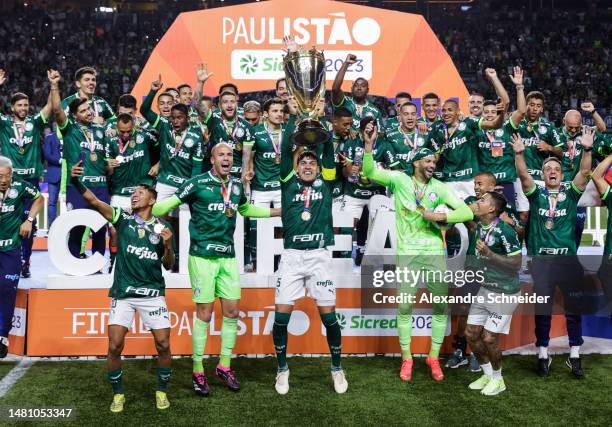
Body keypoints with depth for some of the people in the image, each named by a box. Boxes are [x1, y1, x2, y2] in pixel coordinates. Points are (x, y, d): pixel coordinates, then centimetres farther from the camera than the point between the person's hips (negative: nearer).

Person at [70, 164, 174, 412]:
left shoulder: (162, 227, 6)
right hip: (123, 293, -1)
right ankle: (118, 394, 17)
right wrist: (75, 181, -27)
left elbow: (168, 266, 9)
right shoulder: (122, 218, 2)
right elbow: (93, 201, -11)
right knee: (115, 346, -6)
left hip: (153, 294, 1)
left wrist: (168, 245, -10)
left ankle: (162, 391, 20)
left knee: (163, 345, -3)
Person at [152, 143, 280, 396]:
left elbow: (246, 209, 28)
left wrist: (280, 212, 30)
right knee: (204, 313, -2)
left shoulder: (237, 185, 9)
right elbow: (169, 204, -2)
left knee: (232, 311, 5)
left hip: (228, 257, 5)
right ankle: (198, 372, 11)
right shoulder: (197, 184, -7)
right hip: (202, 256, -5)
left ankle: (224, 366, 21)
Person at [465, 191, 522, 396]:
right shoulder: (478, 227, 2)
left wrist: (489, 253, -28)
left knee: (489, 339, -4)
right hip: (484, 290, 8)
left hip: (504, 293, -8)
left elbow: (516, 264, -20)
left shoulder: (505, 231, -21)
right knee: (471, 333, 8)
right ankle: (488, 374, 29)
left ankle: (498, 379, 21)